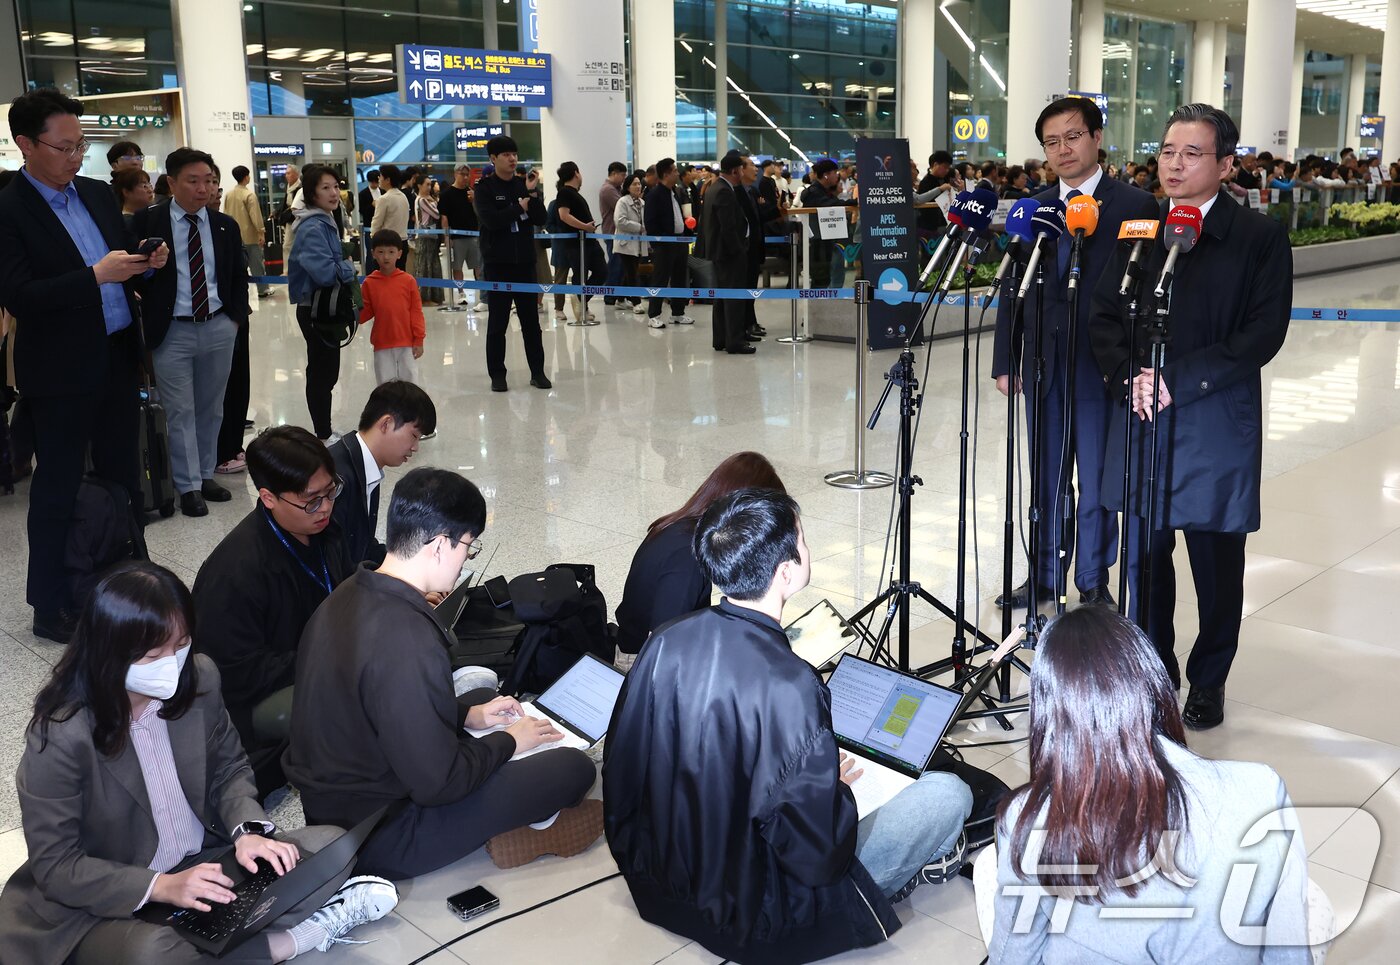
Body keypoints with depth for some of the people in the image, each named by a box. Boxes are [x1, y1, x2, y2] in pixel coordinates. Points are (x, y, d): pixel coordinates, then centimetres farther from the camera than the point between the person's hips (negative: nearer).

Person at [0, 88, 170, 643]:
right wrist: (95, 275, -25)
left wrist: (146, 263, -4)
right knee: (58, 489, 4)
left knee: (123, 473, 16)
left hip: (117, 357, 7)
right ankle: (51, 606, 15)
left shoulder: (98, 195, 8)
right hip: (61, 370, -7)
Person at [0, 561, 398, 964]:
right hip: (108, 902, -4)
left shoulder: (199, 679, -11)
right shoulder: (60, 734, -24)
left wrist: (248, 829, -14)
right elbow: (55, 866, -17)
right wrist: (162, 887, -28)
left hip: (203, 863, 5)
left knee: (332, 845, -10)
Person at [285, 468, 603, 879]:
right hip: (379, 839, -9)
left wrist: (467, 716, 10)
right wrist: (508, 741, -9)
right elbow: (438, 784, -25)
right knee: (574, 767, -8)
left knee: (483, 696, 24)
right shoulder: (407, 642, -32)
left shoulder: (348, 596, -2)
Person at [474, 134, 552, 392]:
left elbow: (540, 220, 2)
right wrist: (519, 206, -9)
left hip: (524, 262, 3)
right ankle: (497, 375, 9)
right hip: (497, 264, -3)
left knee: (531, 319, 6)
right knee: (497, 322, 2)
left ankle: (537, 371, 14)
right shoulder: (485, 187, -3)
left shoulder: (524, 184, 8)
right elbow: (490, 220, -17)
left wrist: (532, 193, -10)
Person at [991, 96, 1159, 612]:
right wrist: (1006, 362, 5)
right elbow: (1012, 289, 9)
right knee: (1047, 478, 13)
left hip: (1102, 365, -4)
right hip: (1044, 362, 4)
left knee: (1097, 481, 6)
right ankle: (1046, 575, 26)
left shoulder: (1135, 206, -4)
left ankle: (1093, 580, 20)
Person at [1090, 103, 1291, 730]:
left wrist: (1178, 379, -18)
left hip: (1216, 426, -3)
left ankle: (1208, 682, 27)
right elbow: (1104, 317, 7)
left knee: (1216, 562, 9)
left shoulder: (1260, 237, -3)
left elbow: (1263, 333, -10)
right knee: (1143, 554, 9)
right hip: (1141, 421, 3)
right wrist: (1130, 378, -11)